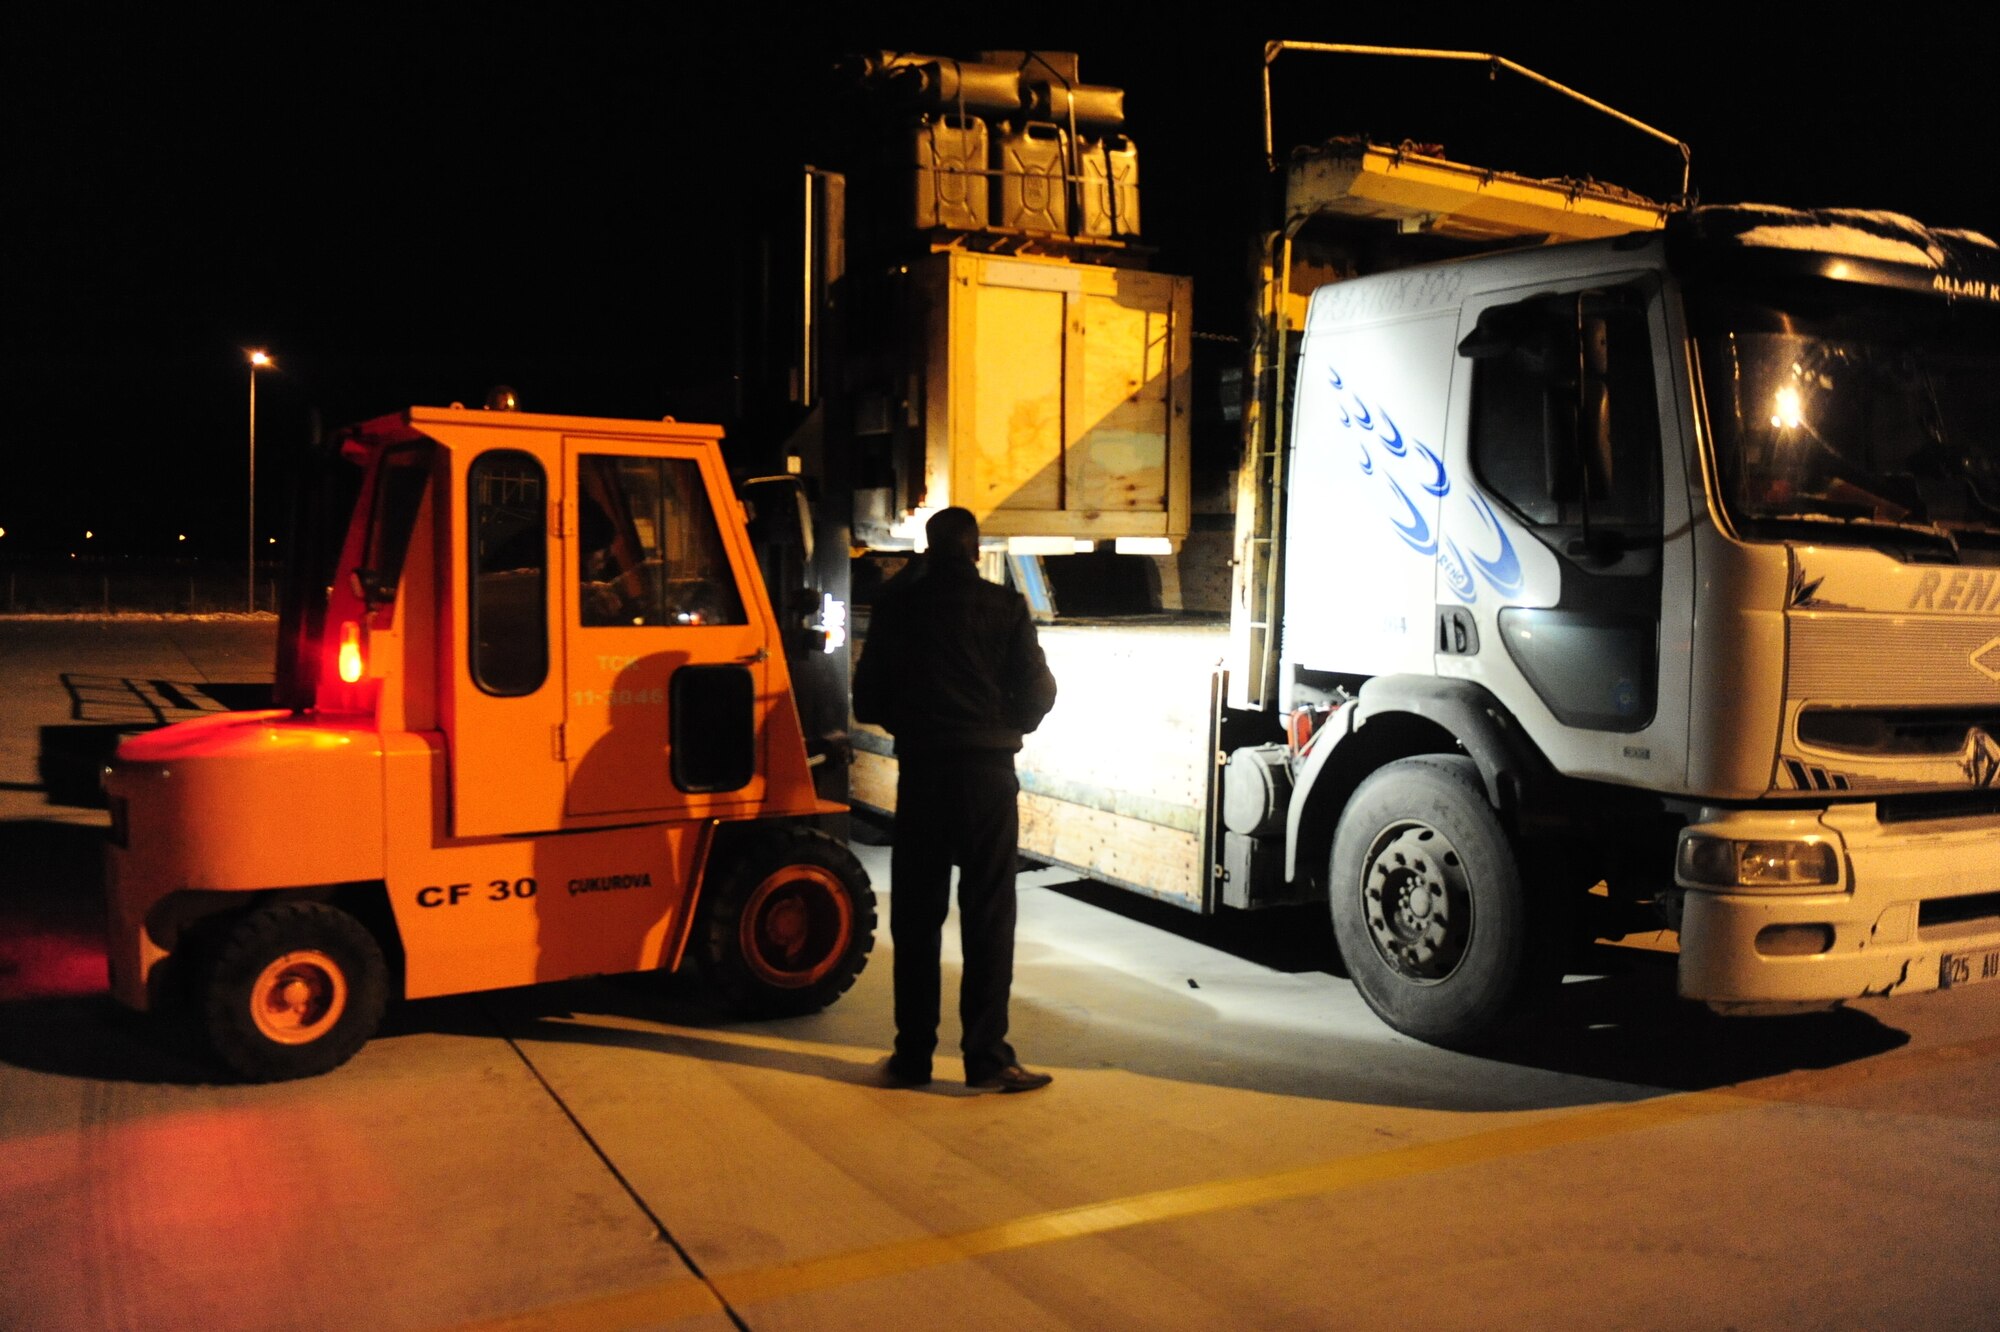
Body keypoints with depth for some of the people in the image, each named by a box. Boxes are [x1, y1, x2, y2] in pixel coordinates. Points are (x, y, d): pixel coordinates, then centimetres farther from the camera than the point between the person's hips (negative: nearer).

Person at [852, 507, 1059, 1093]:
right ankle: (987, 1057, 3)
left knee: (916, 917, 9)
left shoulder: (896, 605, 3)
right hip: (987, 770, -2)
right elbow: (1038, 691, -2)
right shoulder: (1005, 606, -2)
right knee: (988, 918, 2)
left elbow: (868, 697, 5)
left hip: (920, 771, 2)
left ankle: (913, 1055, 14)